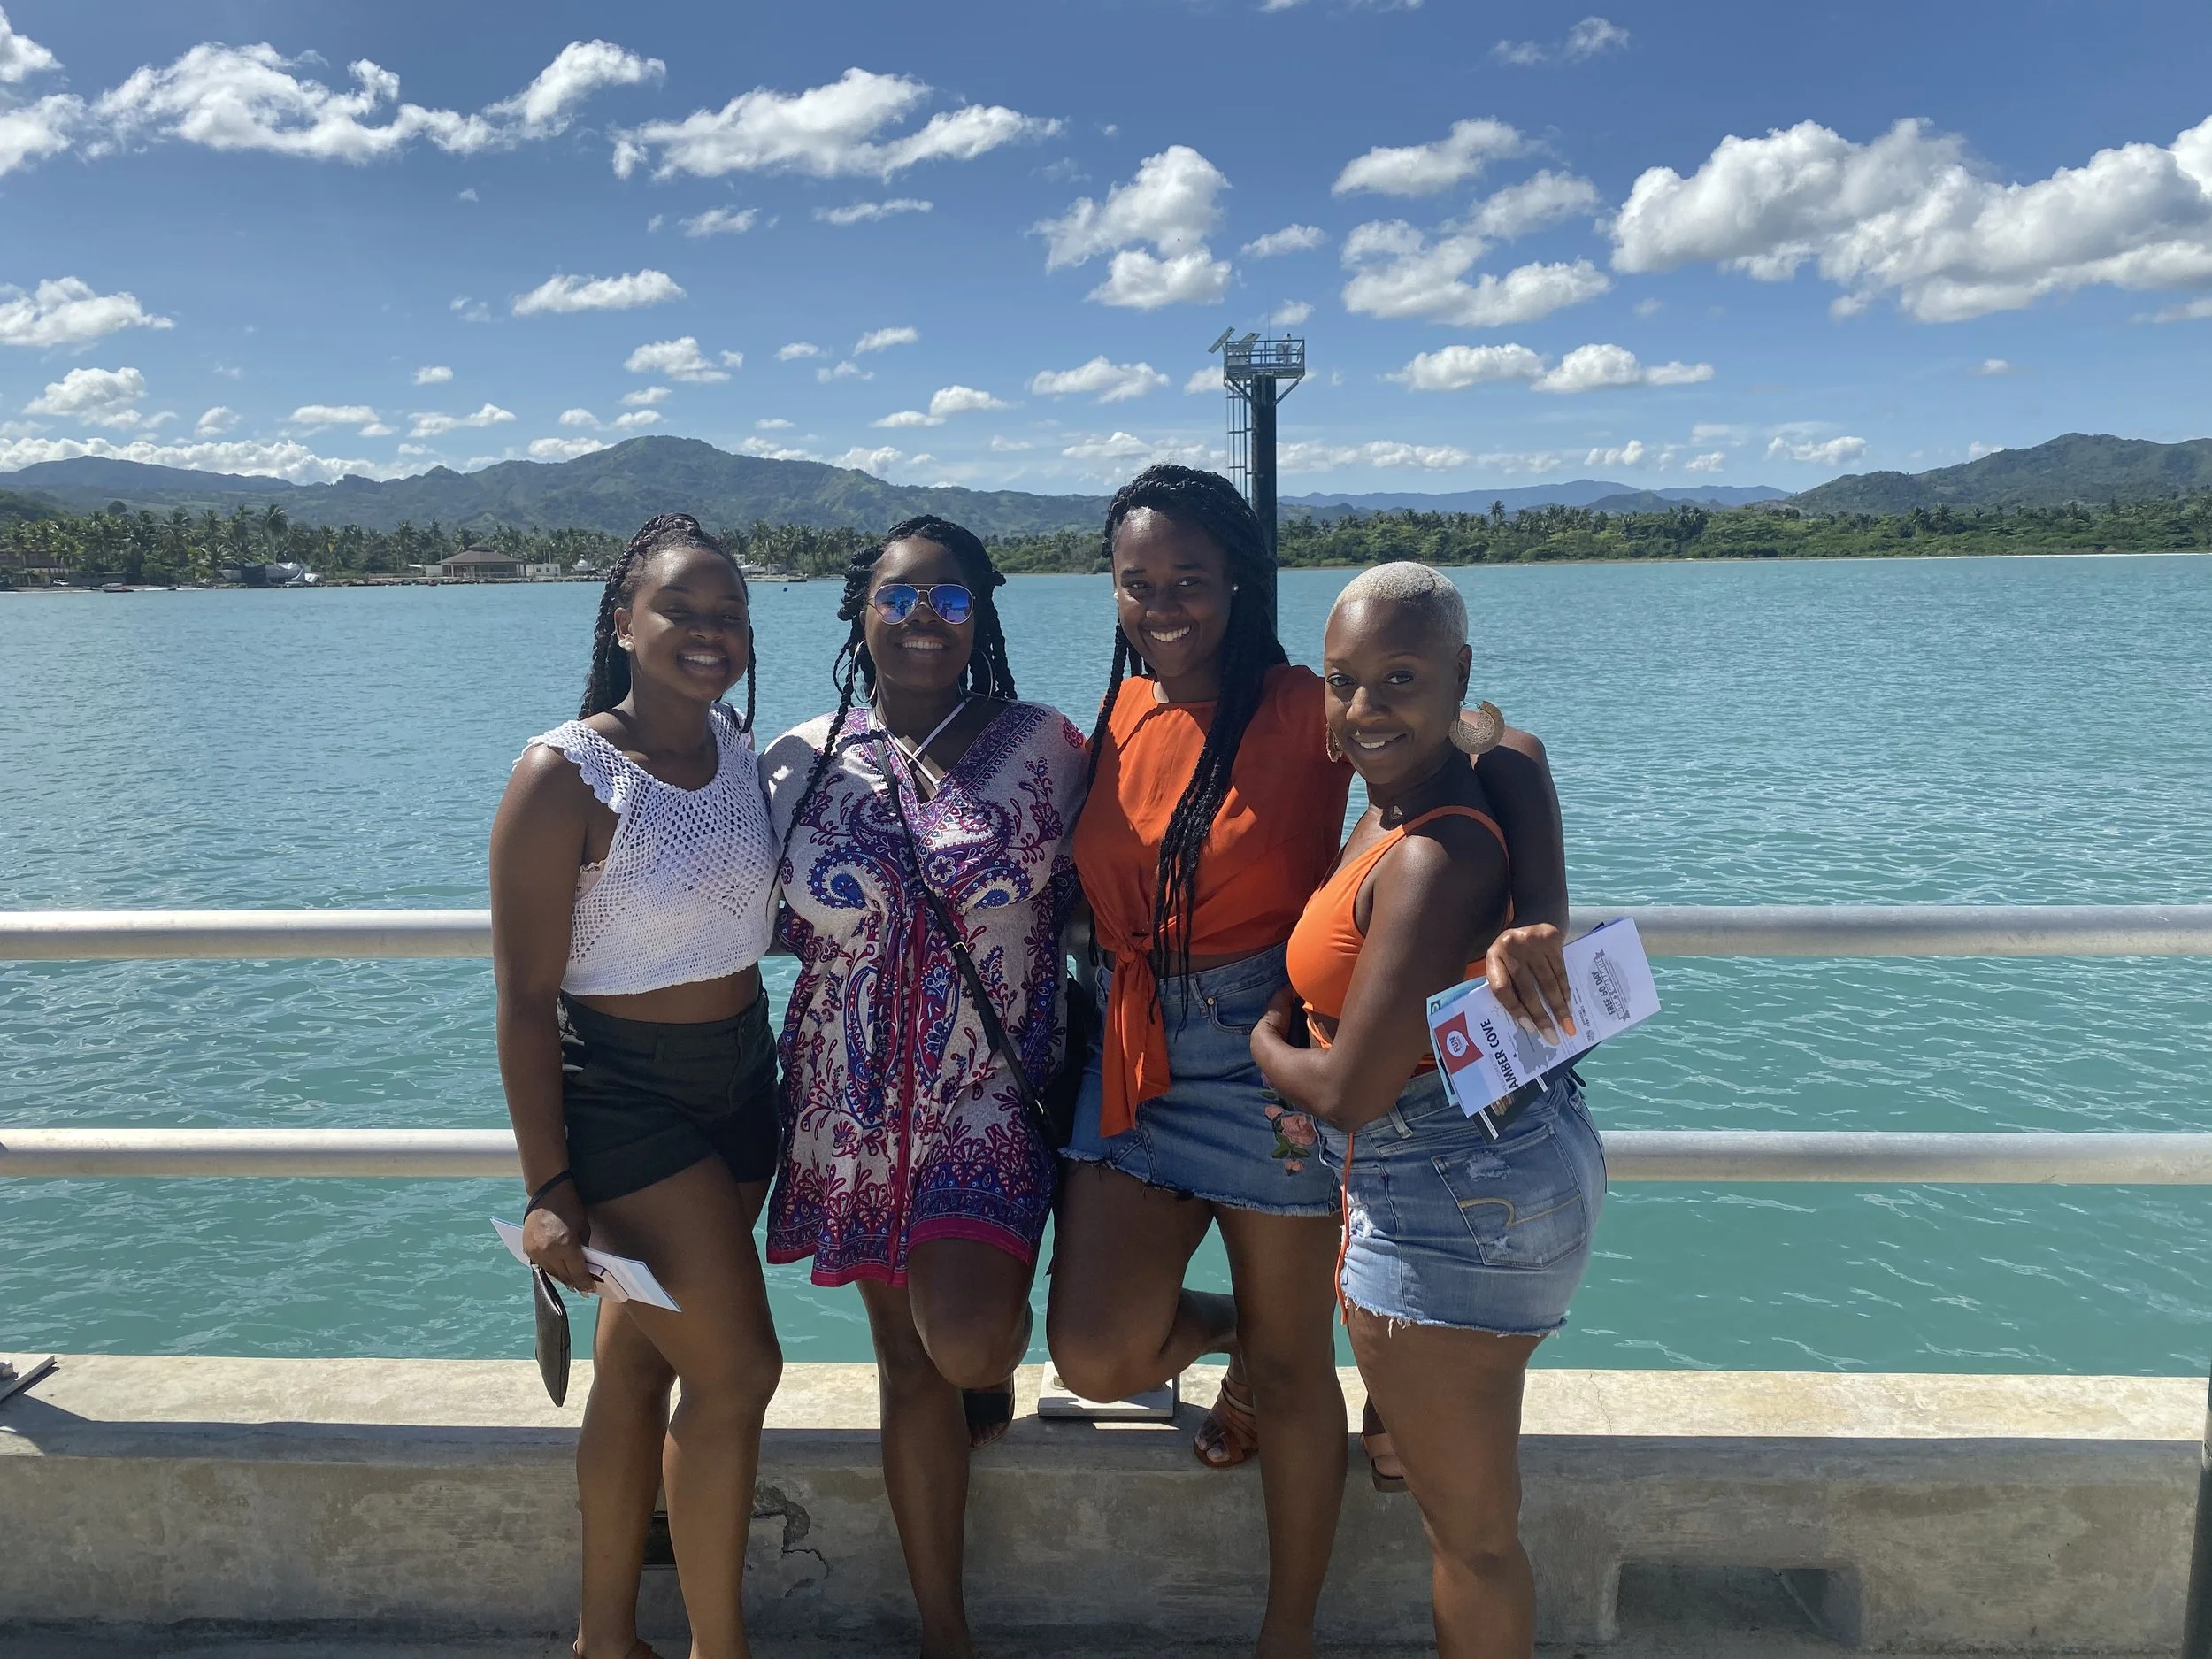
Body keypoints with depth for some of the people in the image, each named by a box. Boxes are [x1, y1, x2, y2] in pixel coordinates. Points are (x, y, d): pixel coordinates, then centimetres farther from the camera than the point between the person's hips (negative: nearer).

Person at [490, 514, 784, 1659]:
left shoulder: (738, 749, 1)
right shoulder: (564, 778, -18)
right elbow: (524, 998, -16)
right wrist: (548, 1188, -16)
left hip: (739, 1083, 6)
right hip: (621, 1101, -6)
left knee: (640, 1367, 17)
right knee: (739, 1370, -4)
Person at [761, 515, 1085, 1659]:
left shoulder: (1043, 747, -3)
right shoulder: (800, 761, 1)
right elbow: (781, 919, 14)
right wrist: (850, 935, -1)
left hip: (994, 1091, -2)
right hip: (859, 1103, 2)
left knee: (967, 1340, -19)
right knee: (909, 1362, 10)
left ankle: (996, 1363, 23)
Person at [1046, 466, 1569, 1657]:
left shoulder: (1303, 711, -12)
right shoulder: (1113, 720, 4)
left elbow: (1505, 753, -21)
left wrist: (1542, 931, -35)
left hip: (1270, 1057, -4)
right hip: (1133, 1060, 4)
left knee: (1292, 1363, 10)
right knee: (1096, 1355, -3)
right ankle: (1228, 1333, 34)